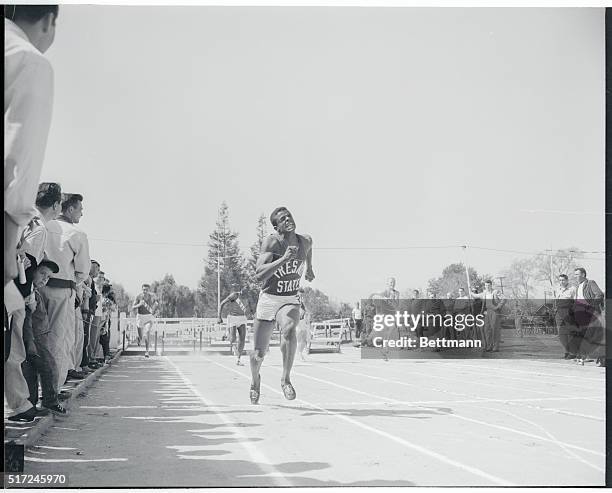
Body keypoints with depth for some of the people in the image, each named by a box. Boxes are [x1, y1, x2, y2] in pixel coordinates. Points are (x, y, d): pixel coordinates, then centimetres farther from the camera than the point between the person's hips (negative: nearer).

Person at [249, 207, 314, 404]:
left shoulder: (306, 241, -2)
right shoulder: (271, 242, -17)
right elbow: (259, 275, -29)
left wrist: (309, 267, 39)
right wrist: (284, 259, -37)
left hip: (290, 301, 2)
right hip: (268, 300, -2)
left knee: (289, 330, -34)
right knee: (258, 354, 6)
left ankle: (286, 379, -19)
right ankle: (255, 380, 41)